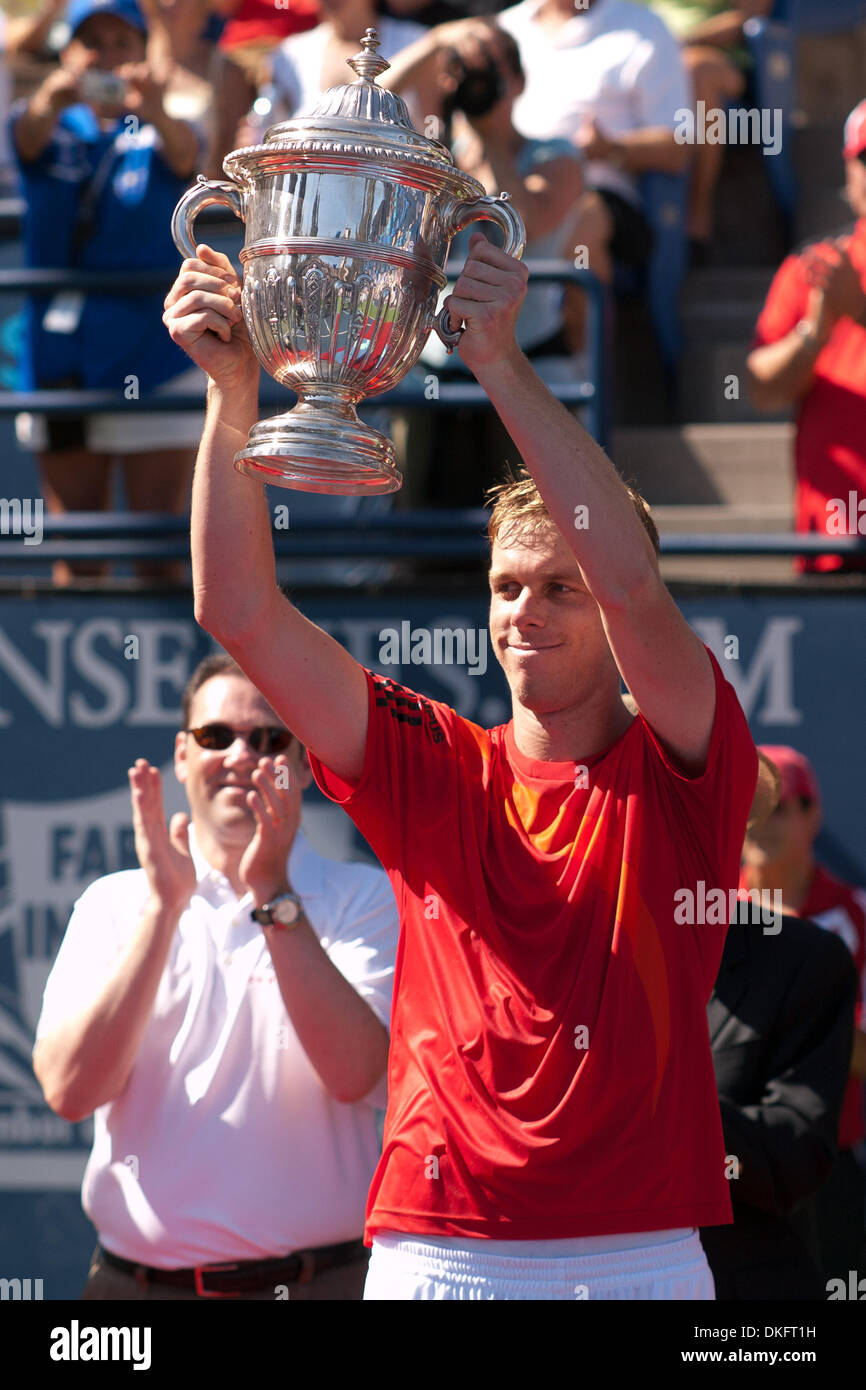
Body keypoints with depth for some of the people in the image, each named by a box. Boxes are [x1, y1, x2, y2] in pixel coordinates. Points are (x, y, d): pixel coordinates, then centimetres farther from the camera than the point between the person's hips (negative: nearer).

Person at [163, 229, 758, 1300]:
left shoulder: (680, 778, 2)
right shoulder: (436, 771, 9)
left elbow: (630, 579, -15)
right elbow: (240, 613, 1)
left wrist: (502, 364, -22)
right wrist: (232, 392, -11)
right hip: (436, 1250, 2)